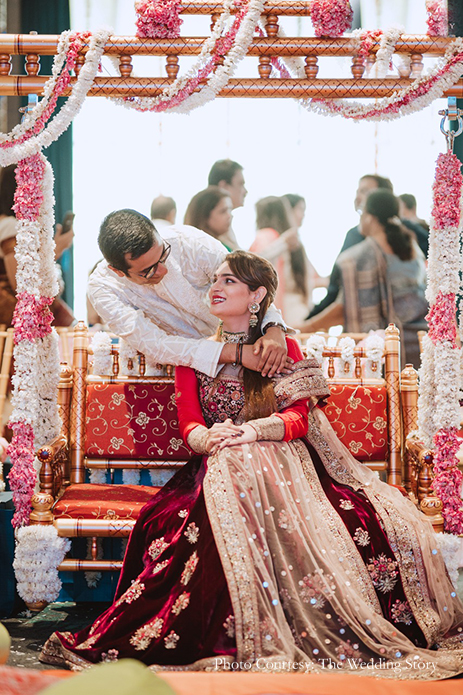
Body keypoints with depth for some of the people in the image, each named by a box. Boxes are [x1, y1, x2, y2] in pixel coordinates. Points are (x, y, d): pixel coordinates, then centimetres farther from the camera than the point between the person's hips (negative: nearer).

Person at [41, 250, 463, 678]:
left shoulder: (285, 350, 12)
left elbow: (298, 420, -2)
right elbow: (189, 425, 5)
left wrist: (251, 431, -23)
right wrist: (210, 438, -21)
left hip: (280, 466, 0)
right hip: (217, 468, 0)